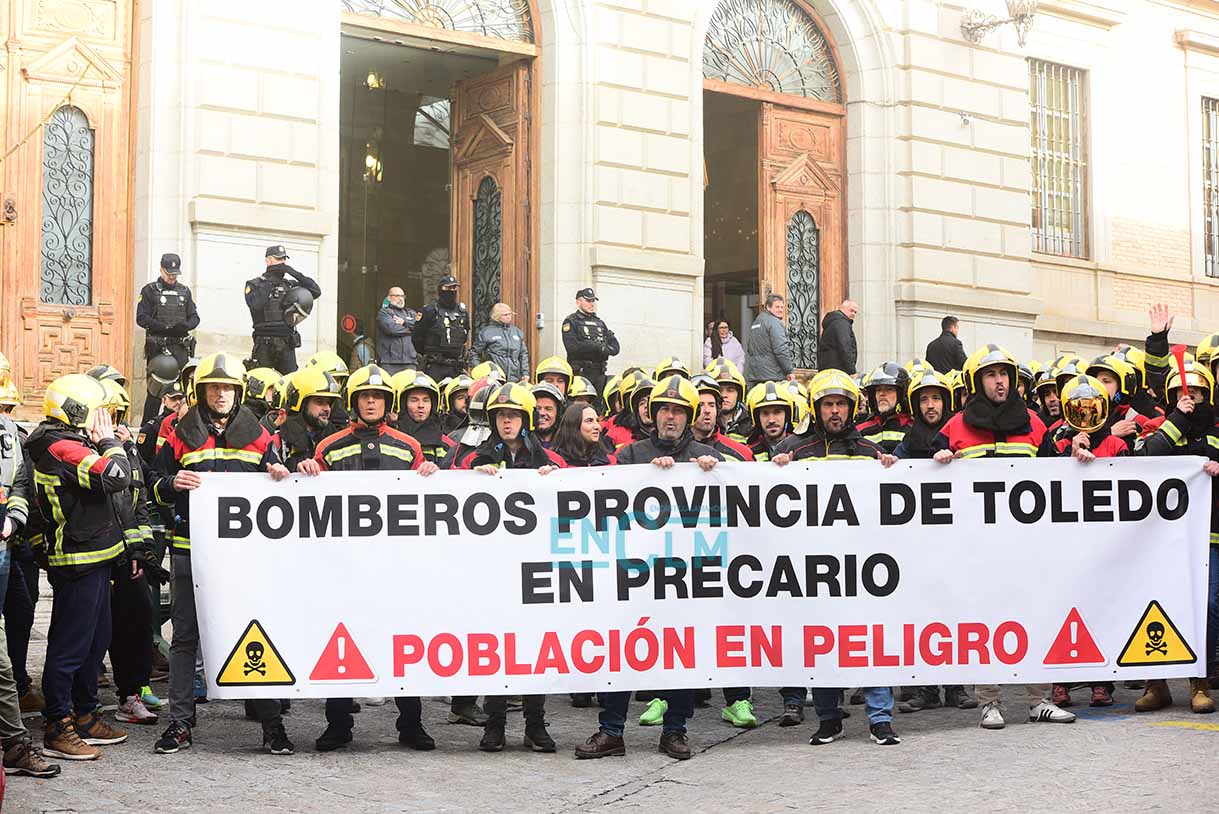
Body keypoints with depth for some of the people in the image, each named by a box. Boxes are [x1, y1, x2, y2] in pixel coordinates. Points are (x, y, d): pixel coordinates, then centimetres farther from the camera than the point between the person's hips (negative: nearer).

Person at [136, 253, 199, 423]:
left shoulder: (184, 291, 17)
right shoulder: (149, 291, 3)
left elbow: (194, 317, 16)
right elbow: (142, 318, -5)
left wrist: (186, 325, -8)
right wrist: (165, 328, -16)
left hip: (180, 347, 4)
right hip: (157, 348, -4)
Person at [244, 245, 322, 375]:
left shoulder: (290, 285, 14)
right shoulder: (254, 285, 4)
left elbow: (316, 291, 3)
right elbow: (256, 305, -16)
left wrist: (294, 273, -4)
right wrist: (268, 283, -11)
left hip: (287, 345, 3)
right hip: (265, 344, -3)